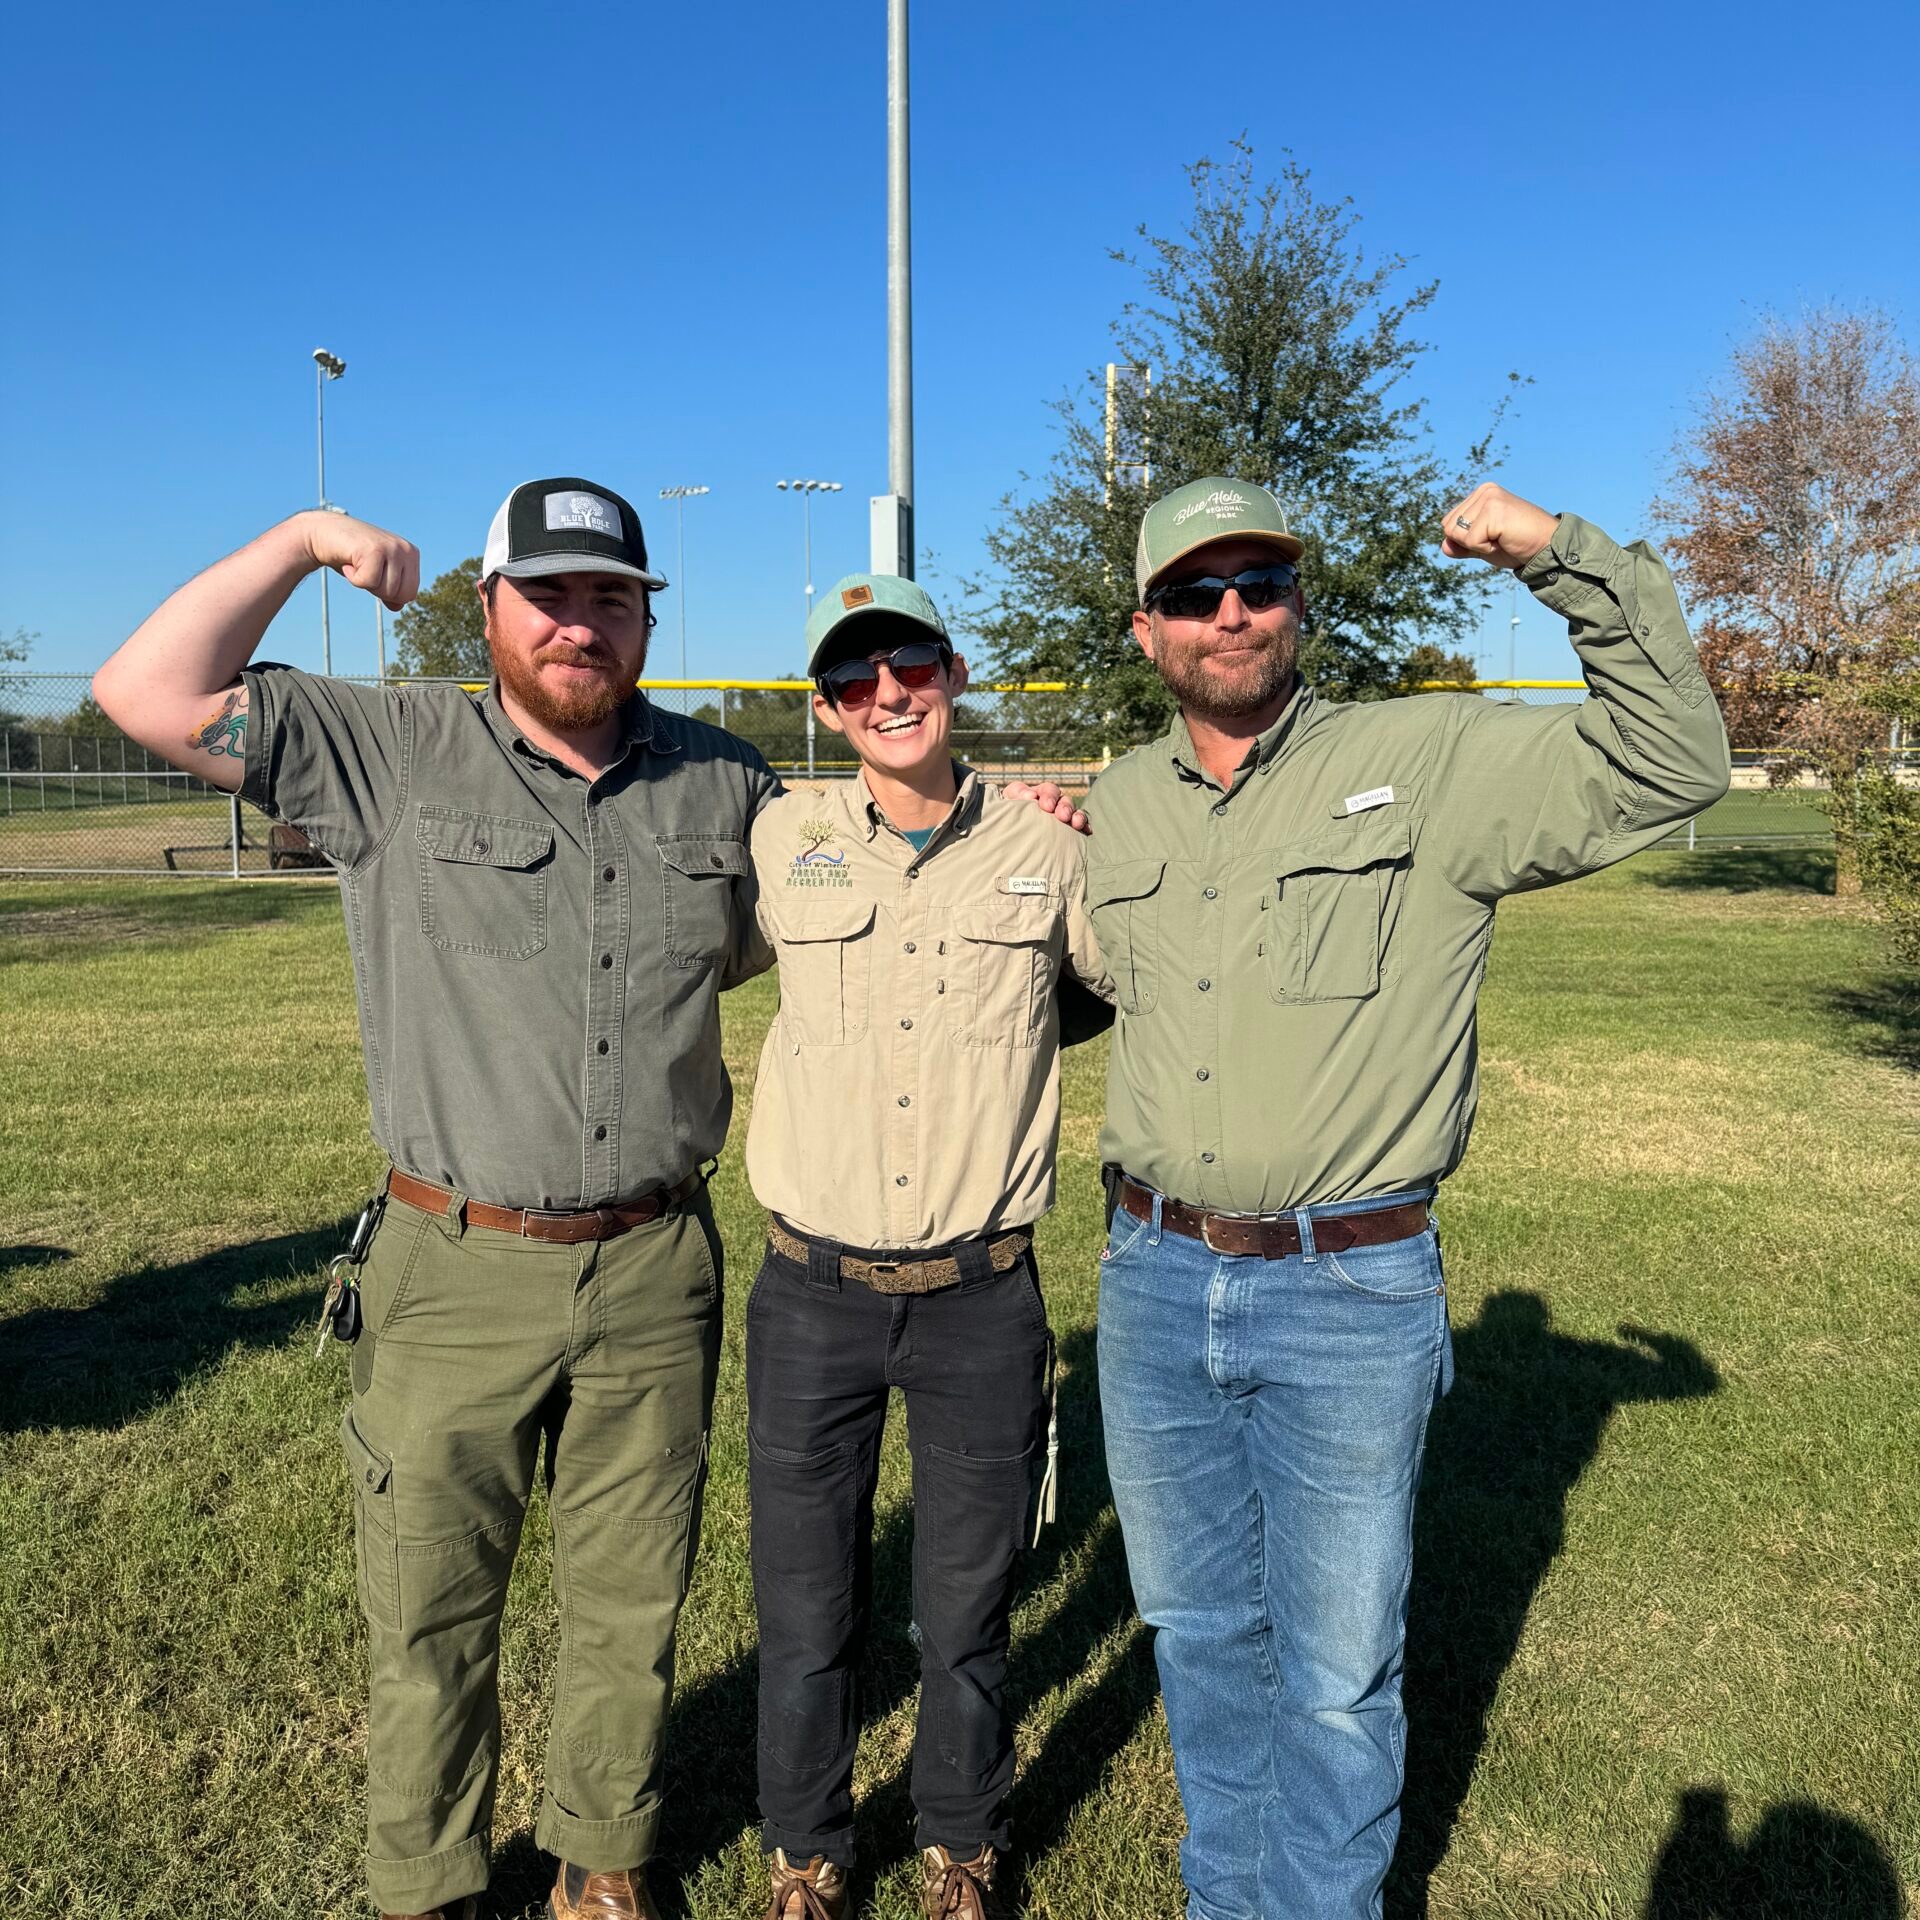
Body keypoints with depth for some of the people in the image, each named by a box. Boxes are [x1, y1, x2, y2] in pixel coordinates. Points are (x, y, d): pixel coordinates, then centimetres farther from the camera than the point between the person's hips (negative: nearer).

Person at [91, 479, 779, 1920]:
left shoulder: (725, 782, 5)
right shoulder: (390, 757, -3)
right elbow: (151, 697, -9)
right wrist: (305, 541, -6)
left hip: (656, 1272, 2)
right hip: (455, 1275, -1)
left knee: (633, 1607, 16)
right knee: (431, 1619, 13)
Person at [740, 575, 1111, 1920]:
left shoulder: (1047, 853, -2)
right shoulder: (779, 843, -1)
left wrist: (1008, 1043, 6)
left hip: (984, 1302, 0)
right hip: (814, 1296, 1)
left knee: (968, 1614, 14)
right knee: (806, 1615, 13)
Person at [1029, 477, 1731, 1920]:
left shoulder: (1430, 765, -7)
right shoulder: (1119, 805, 8)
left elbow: (1669, 762, -13)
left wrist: (1567, 555, -20)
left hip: (1350, 1299, -4)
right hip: (1153, 1281, 5)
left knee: (1338, 1671, 11)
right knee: (1201, 1632, 21)